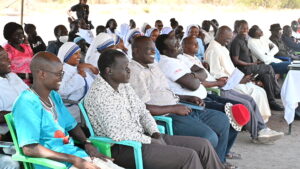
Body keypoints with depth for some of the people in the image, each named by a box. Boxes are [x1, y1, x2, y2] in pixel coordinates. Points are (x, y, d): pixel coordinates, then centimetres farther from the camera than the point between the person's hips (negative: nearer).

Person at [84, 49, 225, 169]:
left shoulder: (124, 86, 9)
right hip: (122, 148, -9)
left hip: (142, 137, 9)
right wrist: (150, 140, -16)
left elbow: (142, 112, 17)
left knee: (203, 146, 0)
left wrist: (155, 133, -1)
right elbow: (116, 133, -25)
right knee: (189, 156, -21)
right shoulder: (98, 94, -18)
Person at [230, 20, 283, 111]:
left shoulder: (243, 40, 16)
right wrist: (251, 64, -16)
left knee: (266, 76, -7)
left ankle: (272, 101, -4)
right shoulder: (237, 42, -13)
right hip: (243, 69, -8)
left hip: (248, 66, 8)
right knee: (269, 69, -13)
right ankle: (277, 92, 0)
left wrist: (254, 63, 4)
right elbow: (236, 61, -18)